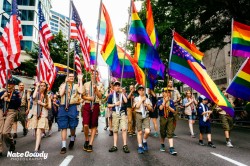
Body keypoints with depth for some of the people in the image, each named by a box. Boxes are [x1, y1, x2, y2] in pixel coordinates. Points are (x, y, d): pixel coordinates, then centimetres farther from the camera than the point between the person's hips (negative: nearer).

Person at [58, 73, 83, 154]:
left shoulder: (76, 85, 8)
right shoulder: (63, 85, 11)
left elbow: (81, 92, -12)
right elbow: (61, 94, -8)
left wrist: (80, 80, -7)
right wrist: (65, 83, -5)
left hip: (72, 107, -1)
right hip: (63, 107, 1)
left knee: (72, 126, 6)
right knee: (63, 127, 1)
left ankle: (72, 139, 34)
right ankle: (63, 146, 6)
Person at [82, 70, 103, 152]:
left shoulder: (100, 85, 5)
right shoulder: (86, 84, 8)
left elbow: (100, 96, -3)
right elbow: (83, 96, 8)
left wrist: (96, 88, -13)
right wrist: (88, 97, -11)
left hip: (96, 106, 0)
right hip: (87, 105, 0)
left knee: (94, 126, 5)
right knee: (86, 125, -10)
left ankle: (90, 144, 15)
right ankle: (86, 140, 17)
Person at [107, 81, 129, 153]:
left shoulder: (123, 94, 7)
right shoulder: (111, 95, 7)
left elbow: (126, 101, -11)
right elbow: (108, 105, 8)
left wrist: (122, 92, -8)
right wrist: (115, 104, -9)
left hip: (123, 113, -1)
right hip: (115, 113, 1)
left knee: (124, 129, -12)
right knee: (115, 130, 6)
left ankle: (125, 145, -5)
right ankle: (115, 146, 14)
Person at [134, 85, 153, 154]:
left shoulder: (147, 99, 11)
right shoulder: (136, 98, 5)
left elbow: (151, 109, 10)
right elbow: (136, 106, -13)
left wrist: (147, 105, -8)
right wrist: (142, 100, -8)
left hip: (146, 115, 2)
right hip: (139, 115, -1)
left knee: (147, 131, -12)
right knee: (139, 132, 5)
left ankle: (144, 141, 18)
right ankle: (140, 147, 17)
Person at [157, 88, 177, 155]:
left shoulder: (171, 101, 5)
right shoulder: (160, 101, 0)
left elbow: (174, 111, 1)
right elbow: (160, 108, -19)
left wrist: (168, 107, -13)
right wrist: (165, 101, -19)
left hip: (170, 118, 1)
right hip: (163, 118, -1)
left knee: (170, 133, -4)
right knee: (163, 133, 12)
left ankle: (171, 148, -5)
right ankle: (162, 145, 34)